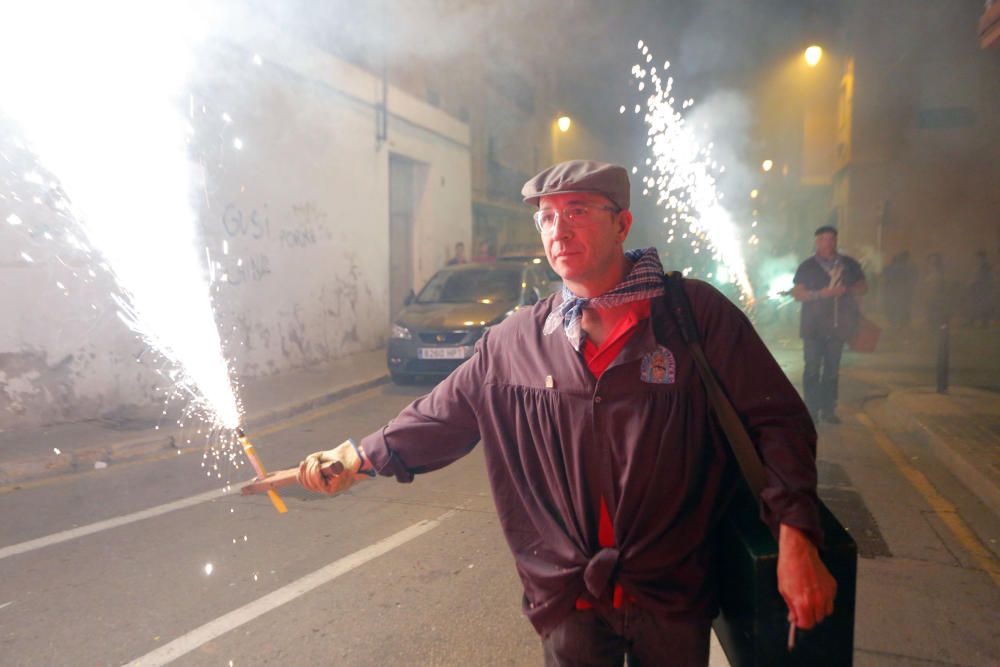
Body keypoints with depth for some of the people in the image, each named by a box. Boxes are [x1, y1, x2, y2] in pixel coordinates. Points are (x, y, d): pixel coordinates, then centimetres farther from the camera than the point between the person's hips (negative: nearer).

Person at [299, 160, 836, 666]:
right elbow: (441, 418, 9)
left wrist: (795, 539, -17)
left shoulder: (697, 314, -9)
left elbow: (775, 421, -8)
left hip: (673, 599, 0)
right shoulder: (513, 342, -2)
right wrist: (362, 457, 7)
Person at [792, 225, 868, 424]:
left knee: (832, 369, 8)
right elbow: (797, 293, -3)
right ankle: (812, 411, 1)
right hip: (813, 326, -3)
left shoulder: (849, 264, 10)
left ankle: (828, 410, 16)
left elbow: (863, 286, 14)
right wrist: (821, 293, -17)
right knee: (812, 369, -4)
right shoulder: (807, 267, 3)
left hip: (837, 325, 3)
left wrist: (846, 290, -8)